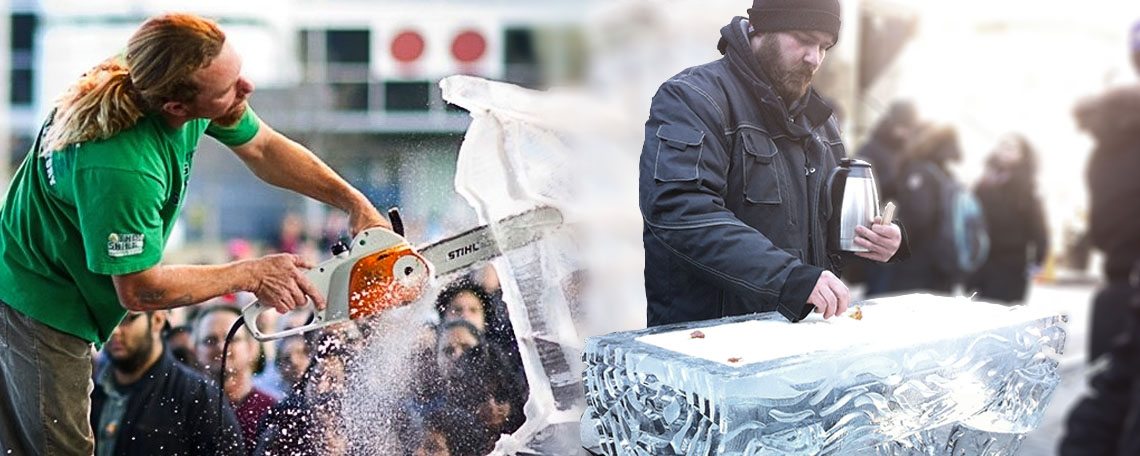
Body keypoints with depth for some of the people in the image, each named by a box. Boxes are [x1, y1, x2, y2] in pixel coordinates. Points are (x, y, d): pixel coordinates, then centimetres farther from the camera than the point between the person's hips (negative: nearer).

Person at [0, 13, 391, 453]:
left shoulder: (191, 82, -15)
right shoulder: (122, 168, -39)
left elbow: (262, 149, 3)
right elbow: (139, 291, -26)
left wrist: (355, 202, -3)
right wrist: (251, 275, -17)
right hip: (40, 300, -8)